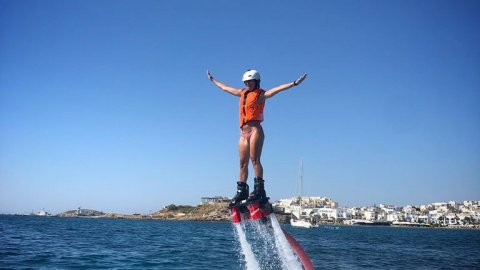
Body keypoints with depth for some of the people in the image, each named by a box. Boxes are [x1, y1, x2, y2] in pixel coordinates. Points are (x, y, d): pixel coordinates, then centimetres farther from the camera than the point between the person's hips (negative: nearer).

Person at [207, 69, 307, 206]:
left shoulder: (261, 94, 2)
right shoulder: (242, 93, 21)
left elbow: (278, 89, -12)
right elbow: (225, 87, 34)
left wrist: (294, 83, -24)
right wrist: (213, 80, 44)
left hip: (255, 130, -6)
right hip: (243, 133, 7)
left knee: (255, 160, -15)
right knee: (243, 163, 6)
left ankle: (259, 189, -18)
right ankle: (241, 191, 10)